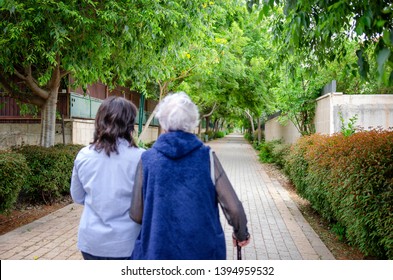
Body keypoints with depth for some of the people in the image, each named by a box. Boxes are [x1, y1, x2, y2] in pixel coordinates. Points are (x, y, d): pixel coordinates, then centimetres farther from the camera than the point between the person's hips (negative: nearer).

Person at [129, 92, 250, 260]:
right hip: (203, 250, 0)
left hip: (158, 250, 0)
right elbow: (233, 207, -5)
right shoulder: (207, 157, -5)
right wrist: (241, 233, 14)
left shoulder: (147, 159, -4)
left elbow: (136, 215, 0)